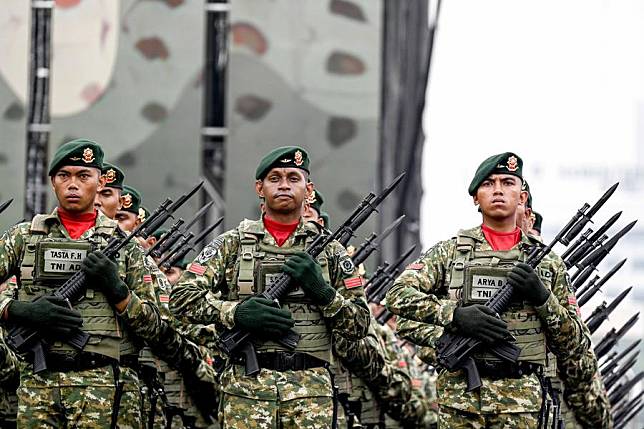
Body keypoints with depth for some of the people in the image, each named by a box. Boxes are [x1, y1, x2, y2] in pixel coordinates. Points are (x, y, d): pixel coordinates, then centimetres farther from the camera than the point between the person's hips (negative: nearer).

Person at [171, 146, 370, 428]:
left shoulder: (328, 250, 12)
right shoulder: (232, 244, 9)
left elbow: (359, 324, 9)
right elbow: (182, 297, 1)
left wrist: (322, 289, -8)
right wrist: (236, 312, -13)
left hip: (311, 390, 1)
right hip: (246, 386, -1)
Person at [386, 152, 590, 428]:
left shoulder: (547, 262, 12)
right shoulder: (449, 252, 8)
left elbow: (576, 347, 10)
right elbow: (399, 295, -5)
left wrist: (542, 297, -6)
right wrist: (455, 315, -16)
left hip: (521, 403, 1)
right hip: (459, 393, -1)